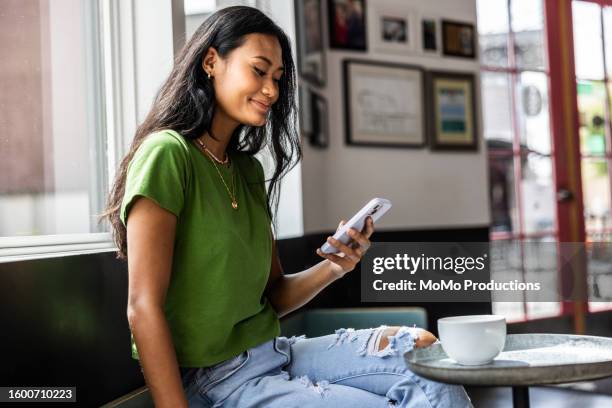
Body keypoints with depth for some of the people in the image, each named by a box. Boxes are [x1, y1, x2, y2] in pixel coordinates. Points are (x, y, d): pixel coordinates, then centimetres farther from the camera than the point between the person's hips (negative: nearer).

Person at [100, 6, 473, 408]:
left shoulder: (249, 169, 12)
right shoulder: (168, 153, -13)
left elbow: (273, 295, 12)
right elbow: (144, 309, -17)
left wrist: (333, 268, -7)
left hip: (272, 351, 8)